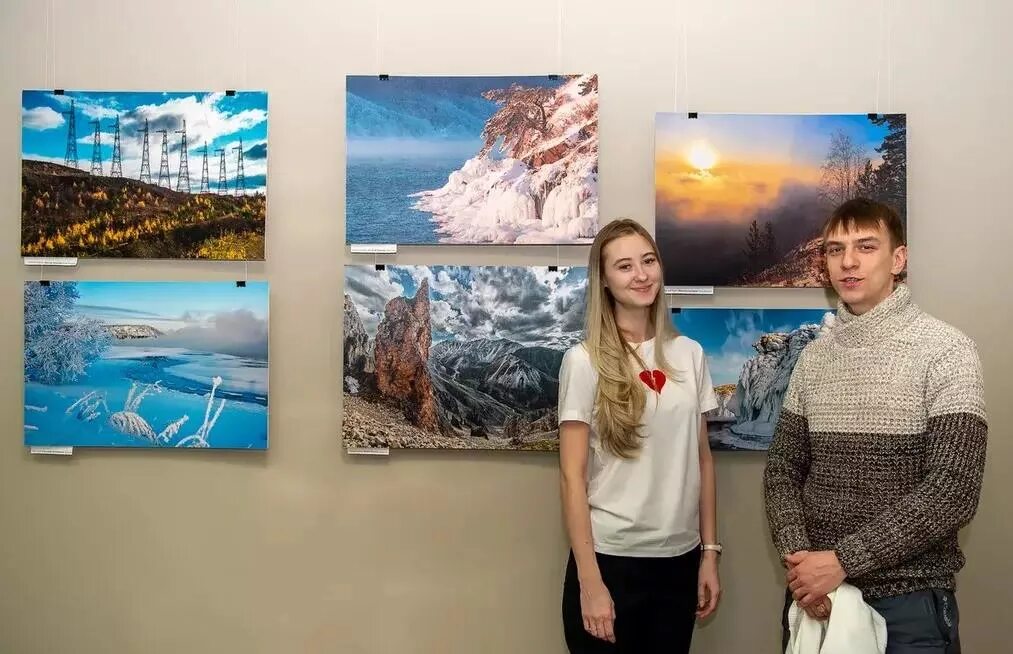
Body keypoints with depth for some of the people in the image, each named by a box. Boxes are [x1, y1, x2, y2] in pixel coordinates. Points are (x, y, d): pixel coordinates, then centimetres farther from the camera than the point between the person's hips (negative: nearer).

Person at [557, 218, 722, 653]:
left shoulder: (689, 354, 3)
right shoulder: (584, 361, -8)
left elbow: (702, 460, 8)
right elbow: (572, 476, -10)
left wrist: (710, 552, 6)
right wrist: (589, 581, -13)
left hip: (679, 557, 4)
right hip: (610, 559, -4)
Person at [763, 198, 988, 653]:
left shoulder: (947, 351, -9)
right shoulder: (813, 358, 5)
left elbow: (954, 491, -16)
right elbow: (782, 470, 5)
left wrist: (841, 559, -18)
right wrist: (797, 555, -12)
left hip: (908, 600, -4)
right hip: (815, 593, 4)